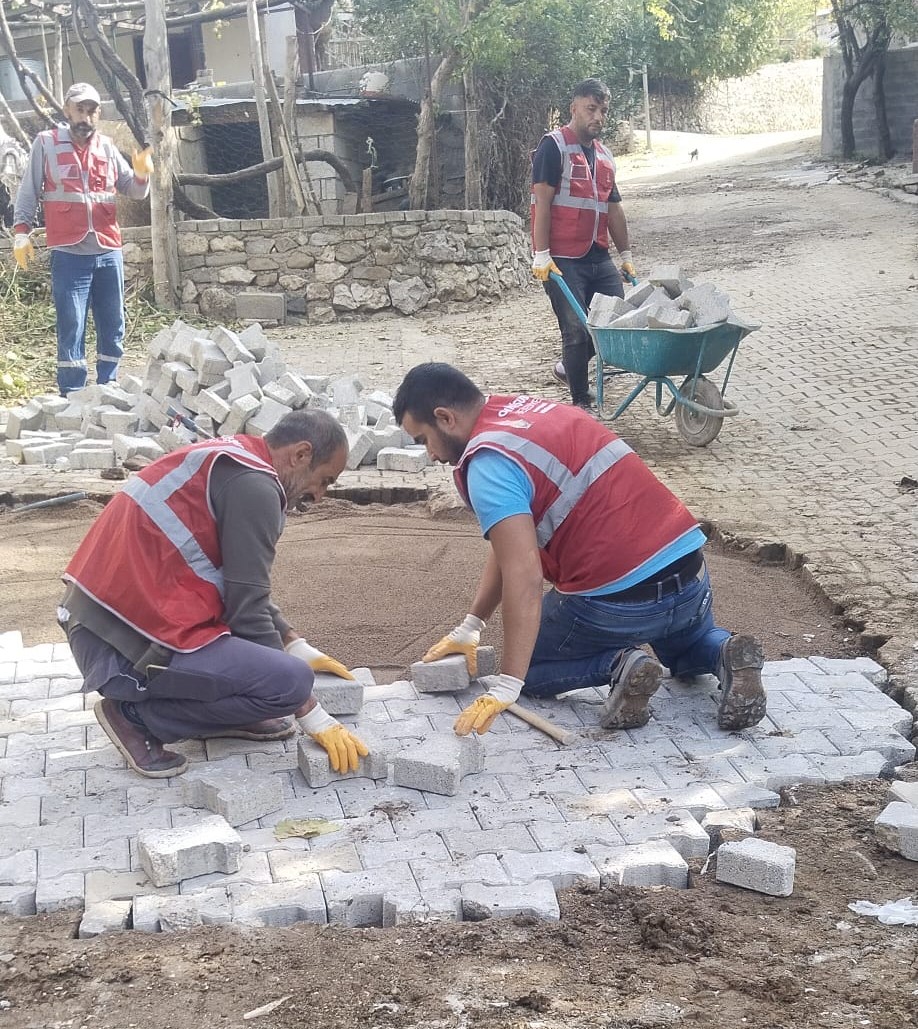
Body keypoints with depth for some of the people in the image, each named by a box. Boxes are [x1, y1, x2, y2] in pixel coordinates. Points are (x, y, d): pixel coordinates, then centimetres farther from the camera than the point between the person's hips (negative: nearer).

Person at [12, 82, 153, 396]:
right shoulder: (46, 143, 3)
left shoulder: (107, 147, 12)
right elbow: (28, 191, 5)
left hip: (108, 252, 4)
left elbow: (134, 191, 11)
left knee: (113, 326, 9)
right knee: (71, 328, -5)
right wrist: (21, 232, -5)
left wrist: (141, 173, -10)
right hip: (69, 254, -4)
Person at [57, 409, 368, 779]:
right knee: (290, 682, -16)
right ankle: (137, 714, -4)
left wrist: (299, 649, 20)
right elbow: (249, 613, -14)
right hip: (128, 649, -10)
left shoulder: (230, 460, 15)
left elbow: (241, 589, 25)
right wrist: (314, 718, -7)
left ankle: (220, 710, 13)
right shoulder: (253, 485, -13)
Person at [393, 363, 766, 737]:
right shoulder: (525, 409, 15)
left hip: (617, 602, -8)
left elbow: (524, 578, -24)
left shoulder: (487, 462, -13)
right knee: (689, 649, 39)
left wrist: (505, 688, -25)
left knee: (524, 667, 20)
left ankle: (616, 666, -5)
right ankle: (725, 654, 7)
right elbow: (512, 543, 21)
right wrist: (469, 627, 21)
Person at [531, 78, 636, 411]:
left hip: (599, 258, 7)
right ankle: (581, 403, 6)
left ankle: (570, 367, 26)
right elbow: (542, 202, -12)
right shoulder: (554, 146, -5)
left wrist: (626, 255, 21)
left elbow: (614, 208, 23)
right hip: (562, 259, -7)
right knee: (577, 330, -7)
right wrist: (541, 255, -17)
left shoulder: (604, 155, 18)